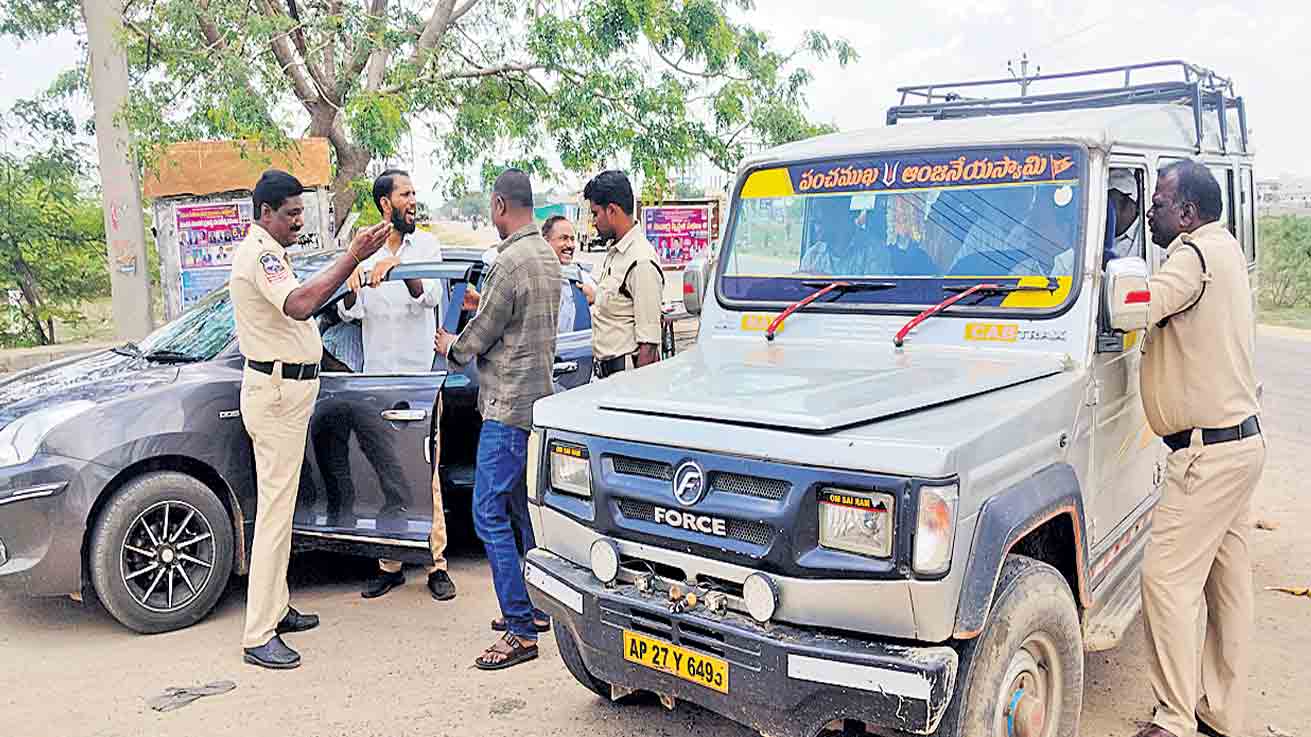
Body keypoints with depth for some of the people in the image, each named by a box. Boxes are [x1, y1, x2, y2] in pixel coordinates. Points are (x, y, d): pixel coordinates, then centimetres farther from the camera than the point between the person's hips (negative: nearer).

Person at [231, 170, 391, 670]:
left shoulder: (266, 253, 17)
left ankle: (274, 608, 28)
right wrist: (353, 257, -40)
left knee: (278, 504, 16)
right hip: (276, 391, -11)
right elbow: (300, 305, -38)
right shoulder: (258, 254, -18)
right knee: (275, 510, -9)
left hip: (285, 390, 11)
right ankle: (258, 637, -3)